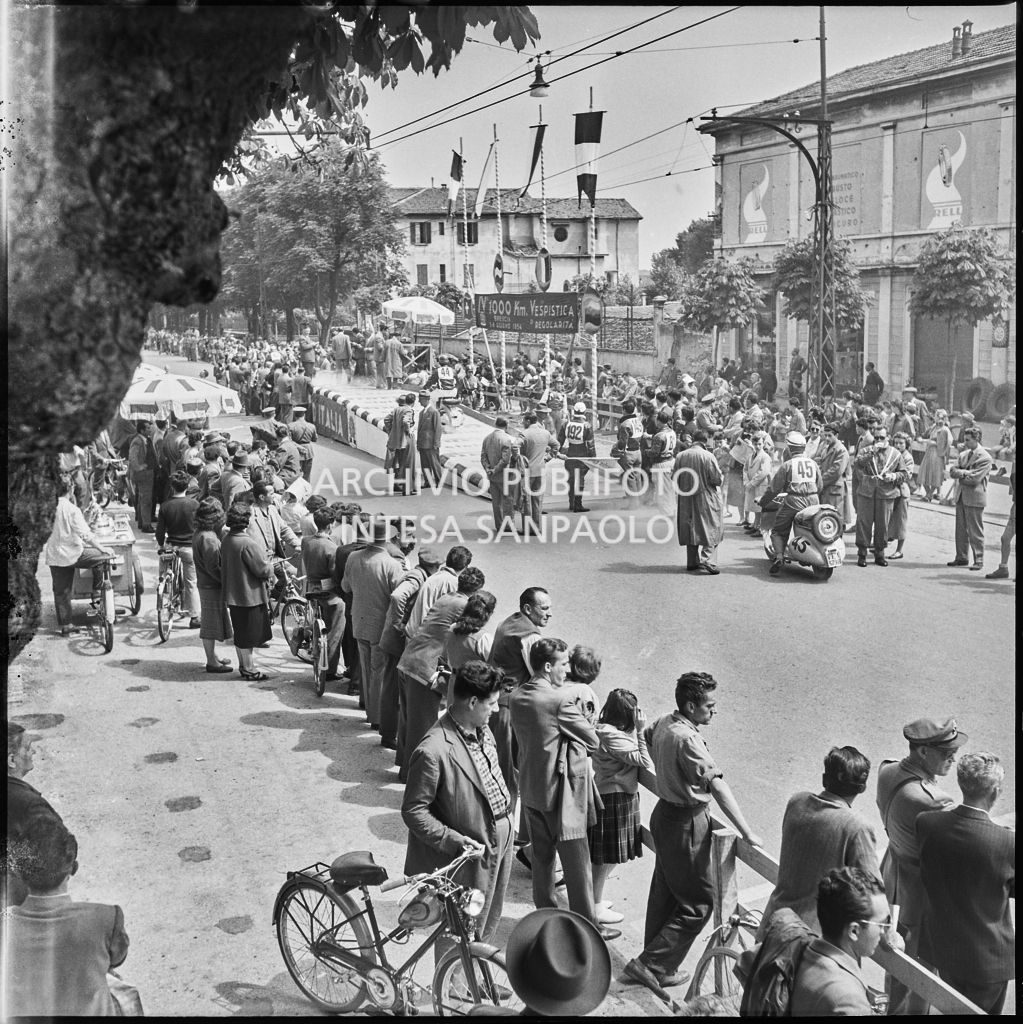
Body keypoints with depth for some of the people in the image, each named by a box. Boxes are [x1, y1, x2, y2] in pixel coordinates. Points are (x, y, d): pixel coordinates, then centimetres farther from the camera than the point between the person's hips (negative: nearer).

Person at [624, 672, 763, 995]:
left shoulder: (664, 722, 1)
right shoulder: (686, 739, -27)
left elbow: (647, 738, 25)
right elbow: (717, 786, -30)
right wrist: (746, 832, -30)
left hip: (665, 813, 10)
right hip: (686, 824, -9)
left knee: (665, 893, 19)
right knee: (698, 904, 3)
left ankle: (657, 967, 30)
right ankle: (651, 966, 6)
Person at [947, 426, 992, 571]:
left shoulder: (985, 457, -10)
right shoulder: (963, 454, 13)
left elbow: (974, 479, -17)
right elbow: (952, 472, 3)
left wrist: (960, 474, -5)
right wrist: (965, 473, -14)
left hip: (975, 497, -7)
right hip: (961, 496, 7)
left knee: (975, 531, -2)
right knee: (961, 529, 11)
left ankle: (978, 560, 5)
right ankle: (962, 557, 20)